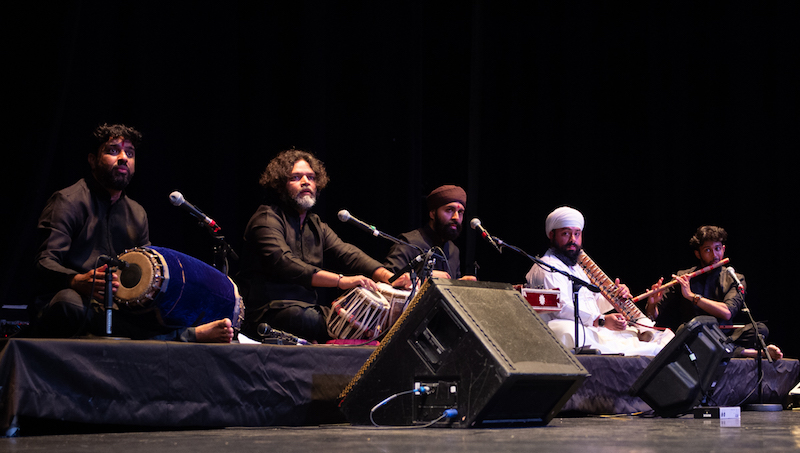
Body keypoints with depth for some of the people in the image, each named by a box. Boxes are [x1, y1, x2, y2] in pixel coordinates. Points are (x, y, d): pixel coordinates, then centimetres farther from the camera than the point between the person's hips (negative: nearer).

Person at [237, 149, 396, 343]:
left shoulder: (316, 224, 22)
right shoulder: (267, 219, -2)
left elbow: (347, 253, 7)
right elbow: (283, 264, -20)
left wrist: (390, 277, -13)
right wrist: (340, 281, -30)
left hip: (313, 307, 6)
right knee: (308, 318, -38)